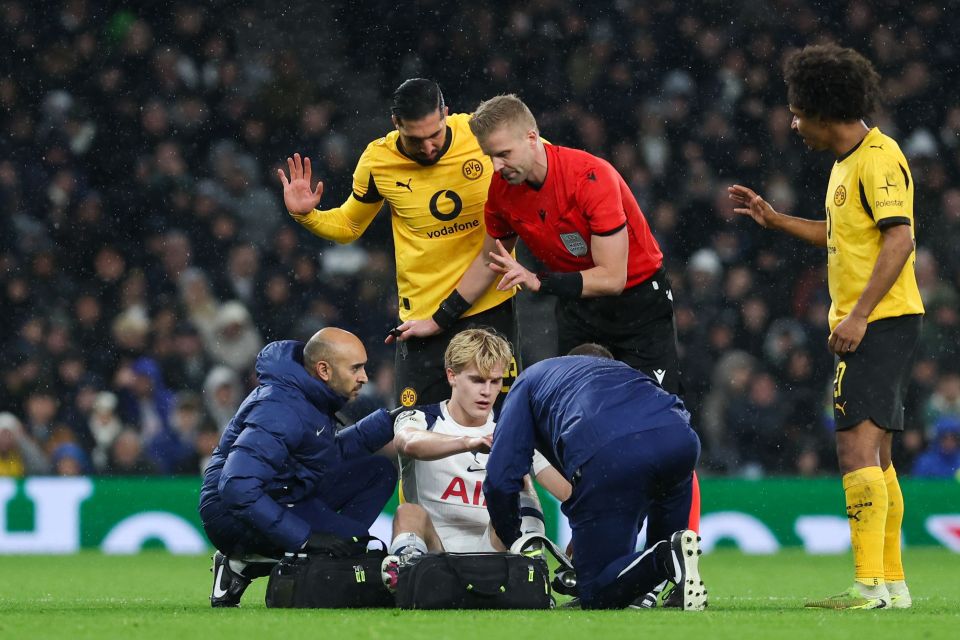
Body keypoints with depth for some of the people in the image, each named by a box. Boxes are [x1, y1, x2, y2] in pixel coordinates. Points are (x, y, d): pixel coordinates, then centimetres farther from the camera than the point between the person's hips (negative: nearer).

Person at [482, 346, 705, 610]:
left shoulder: (531, 378, 35)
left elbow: (500, 478, 22)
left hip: (606, 455, -4)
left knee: (597, 596, 10)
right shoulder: (624, 371, 46)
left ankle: (665, 559, -19)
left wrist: (513, 544, 38)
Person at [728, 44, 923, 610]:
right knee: (875, 457, 12)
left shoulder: (879, 159, -14)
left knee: (858, 447, -16)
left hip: (882, 323, -10)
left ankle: (870, 584, -20)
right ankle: (893, 584, 17)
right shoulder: (846, 162, 16)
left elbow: (899, 239, -22)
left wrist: (859, 315, -25)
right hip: (863, 327, 10)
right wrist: (776, 220, 28)